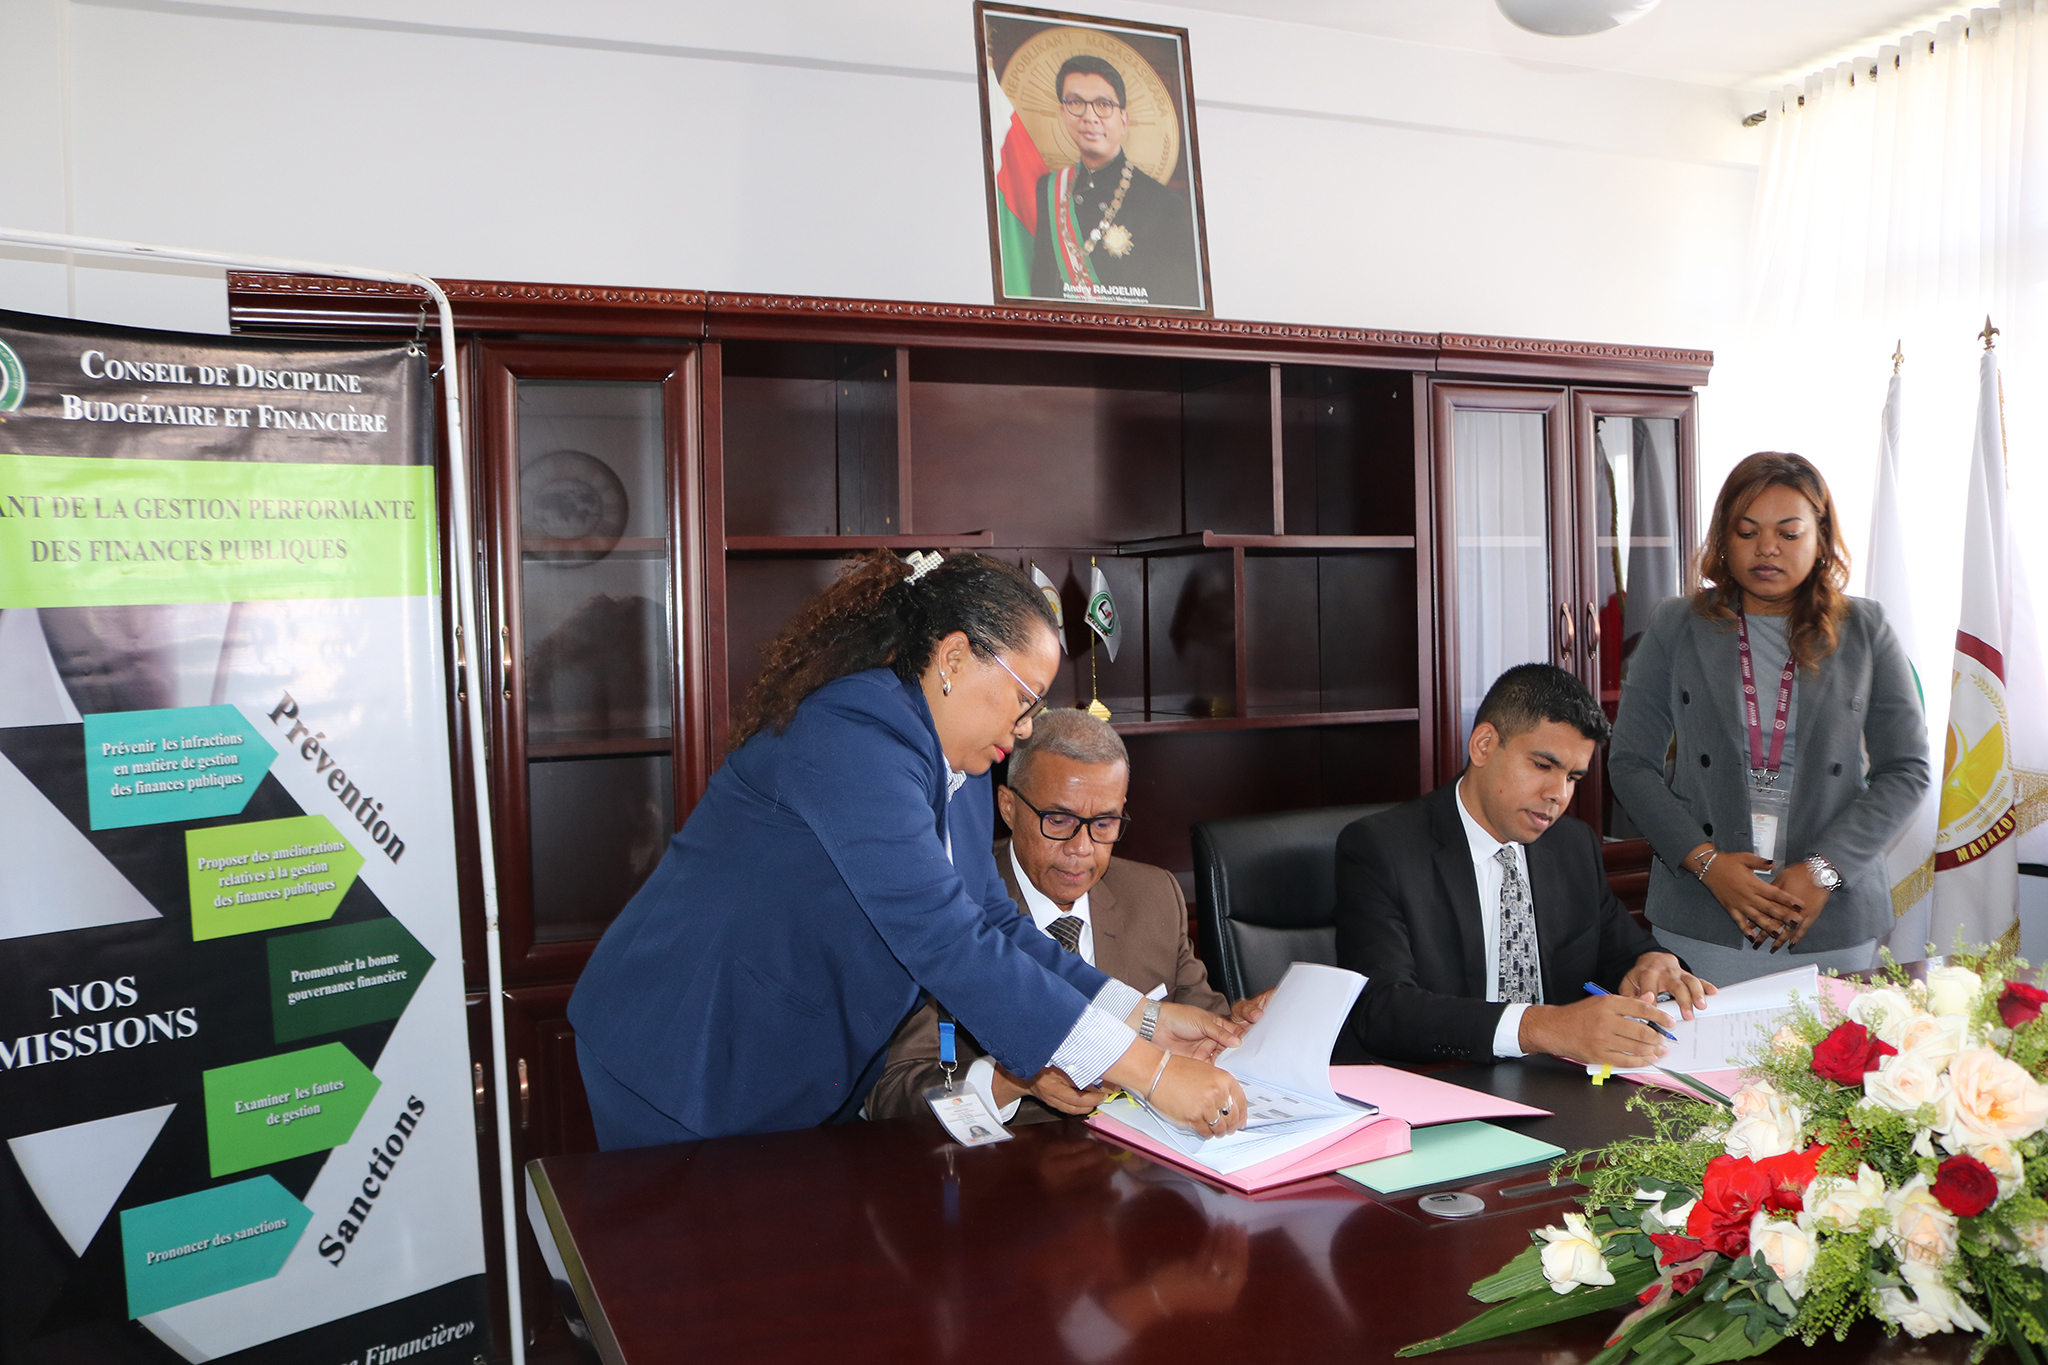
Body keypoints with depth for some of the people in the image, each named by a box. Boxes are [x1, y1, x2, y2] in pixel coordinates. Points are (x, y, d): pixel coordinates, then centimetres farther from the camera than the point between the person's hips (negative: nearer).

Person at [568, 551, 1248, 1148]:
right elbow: (943, 942, -34)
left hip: (806, 1077, 9)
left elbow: (993, 925, 4)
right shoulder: (853, 731, -27)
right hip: (685, 1059, -8)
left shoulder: (959, 768, 4)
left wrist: (1146, 1018, -7)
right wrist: (1146, 1070, -33)